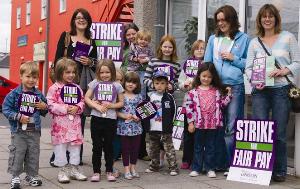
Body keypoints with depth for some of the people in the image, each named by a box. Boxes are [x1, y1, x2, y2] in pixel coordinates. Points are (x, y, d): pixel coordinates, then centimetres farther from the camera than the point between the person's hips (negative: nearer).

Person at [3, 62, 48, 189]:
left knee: (33, 155, 12)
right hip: (19, 131, -4)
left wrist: (44, 107, -5)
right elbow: (5, 109, -9)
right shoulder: (14, 94, -8)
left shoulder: (39, 95, 6)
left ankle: (32, 176, 26)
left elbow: (44, 112, 18)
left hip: (34, 131, 4)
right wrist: (18, 117, -19)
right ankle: (15, 177, 13)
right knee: (17, 154, 1)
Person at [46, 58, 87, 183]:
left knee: (75, 145, 10)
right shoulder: (54, 88, -7)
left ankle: (74, 169, 23)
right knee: (60, 147, 3)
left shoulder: (77, 88, 8)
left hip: (75, 123, 4)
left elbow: (82, 102, 9)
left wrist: (77, 108, -11)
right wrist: (65, 108, -20)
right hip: (60, 123, -4)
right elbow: (51, 105, -12)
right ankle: (63, 170, 16)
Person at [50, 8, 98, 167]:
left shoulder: (91, 42, 17)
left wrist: (90, 62, -4)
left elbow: (96, 64, 19)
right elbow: (57, 59, 2)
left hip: (84, 82, 3)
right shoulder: (65, 36, 8)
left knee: (80, 118, 3)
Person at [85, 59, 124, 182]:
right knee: (97, 146, 6)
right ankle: (96, 172, 16)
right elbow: (86, 98, 0)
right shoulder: (95, 83, 3)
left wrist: (111, 105, -13)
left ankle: (109, 171, 20)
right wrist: (97, 106, -13)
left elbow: (121, 102, 5)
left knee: (109, 146, 9)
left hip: (111, 119, 0)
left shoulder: (116, 85, 2)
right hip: (96, 118, 0)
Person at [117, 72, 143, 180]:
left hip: (136, 126, 3)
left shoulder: (139, 97, 6)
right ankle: (126, 169, 14)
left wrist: (139, 117, -10)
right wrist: (124, 116, -19)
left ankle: (133, 168, 24)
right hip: (124, 126, -3)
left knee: (135, 148, 9)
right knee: (125, 148, 4)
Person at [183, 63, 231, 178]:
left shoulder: (217, 91, 6)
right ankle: (196, 168, 17)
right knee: (198, 146, 9)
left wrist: (229, 95, 1)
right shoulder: (193, 91, -2)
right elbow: (188, 107, -3)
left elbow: (222, 104, 11)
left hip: (213, 123, 2)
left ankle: (210, 168, 17)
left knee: (210, 147, 10)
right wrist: (190, 122, -5)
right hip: (199, 123, -1)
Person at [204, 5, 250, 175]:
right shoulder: (213, 39, 16)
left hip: (235, 86, -3)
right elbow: (207, 63, 17)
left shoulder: (243, 39, 6)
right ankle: (219, 162, 16)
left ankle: (231, 164, 2)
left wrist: (233, 58, -5)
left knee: (231, 128, -5)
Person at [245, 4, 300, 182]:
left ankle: (280, 171, 11)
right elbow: (248, 67, 10)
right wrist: (254, 80, -9)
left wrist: (284, 71, -13)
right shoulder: (254, 42, 14)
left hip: (281, 90, -2)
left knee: (279, 132, 0)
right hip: (260, 91, 2)